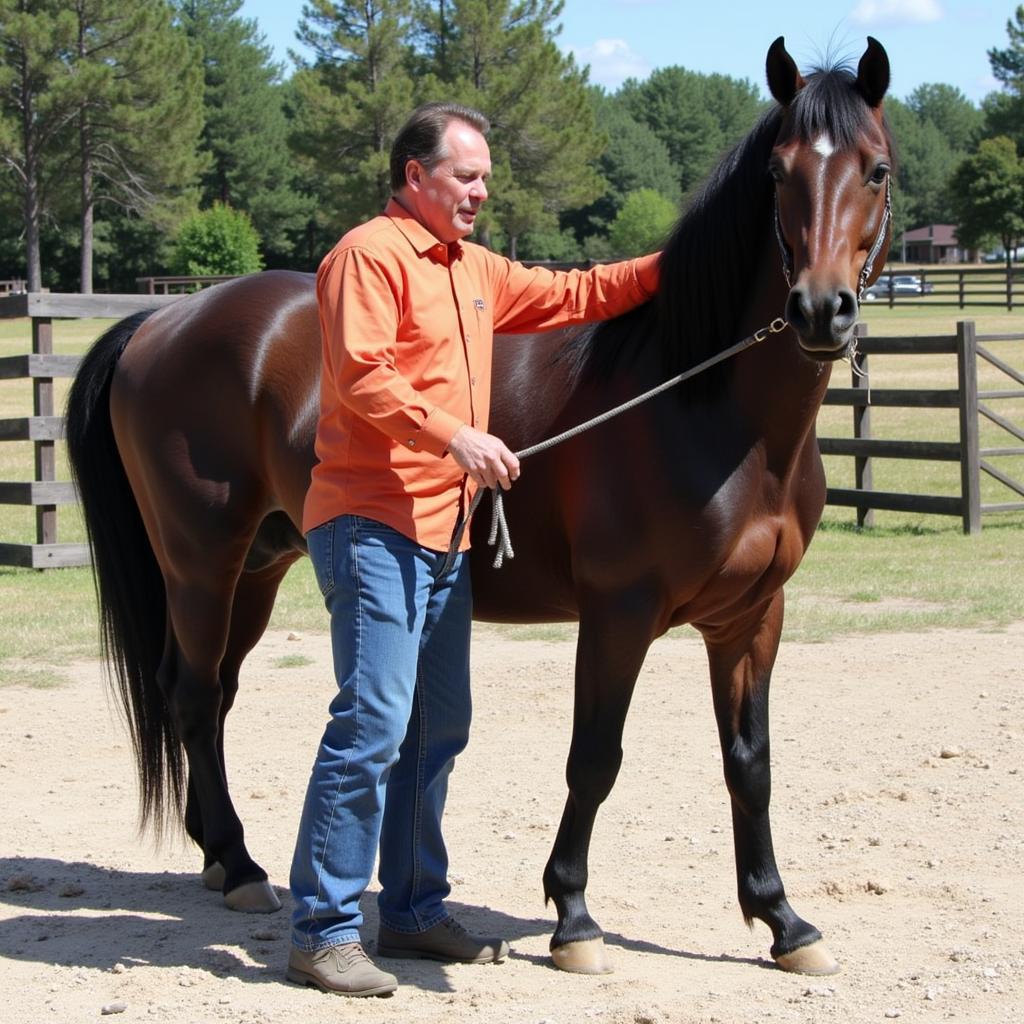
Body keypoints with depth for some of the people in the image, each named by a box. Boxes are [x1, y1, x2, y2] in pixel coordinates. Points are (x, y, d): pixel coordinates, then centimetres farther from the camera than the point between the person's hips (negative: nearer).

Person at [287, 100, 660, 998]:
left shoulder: (476, 270, 20)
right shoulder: (370, 254, -8)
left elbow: (572, 295, 26)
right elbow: (362, 375, -19)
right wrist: (454, 435, -27)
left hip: (444, 533, 10)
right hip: (373, 525, -10)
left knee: (439, 728, 12)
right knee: (374, 722, -14)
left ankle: (414, 909, 22)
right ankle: (324, 931, -10)